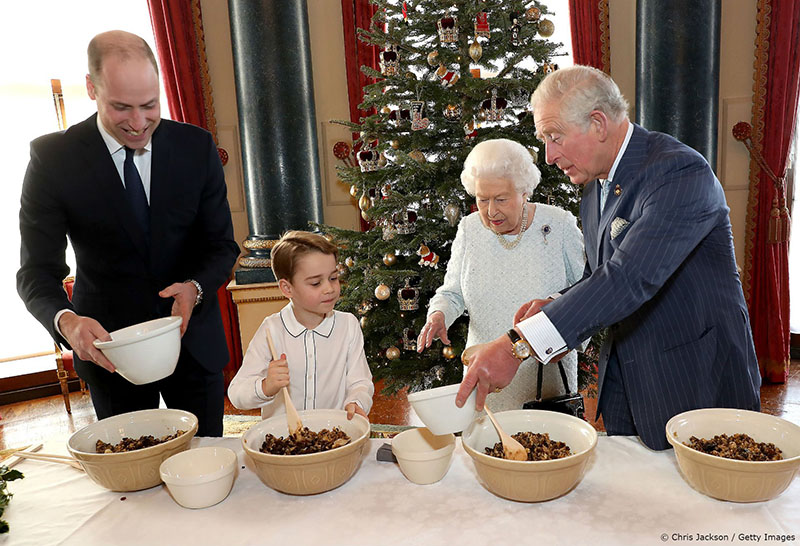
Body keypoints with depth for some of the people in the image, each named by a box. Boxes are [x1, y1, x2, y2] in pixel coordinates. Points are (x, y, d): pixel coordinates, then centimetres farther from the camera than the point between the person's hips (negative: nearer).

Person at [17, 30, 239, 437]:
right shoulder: (53, 157, -11)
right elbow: (38, 270, -9)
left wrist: (195, 288, -23)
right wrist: (66, 321, -30)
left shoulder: (197, 147, -7)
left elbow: (222, 245, -3)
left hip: (193, 338, 2)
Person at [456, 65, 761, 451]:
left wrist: (517, 344, -39)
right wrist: (555, 307, -8)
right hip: (624, 381, 7)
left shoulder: (681, 173, -22)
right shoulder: (595, 186, 6)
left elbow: (631, 278, -35)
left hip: (696, 383, -7)